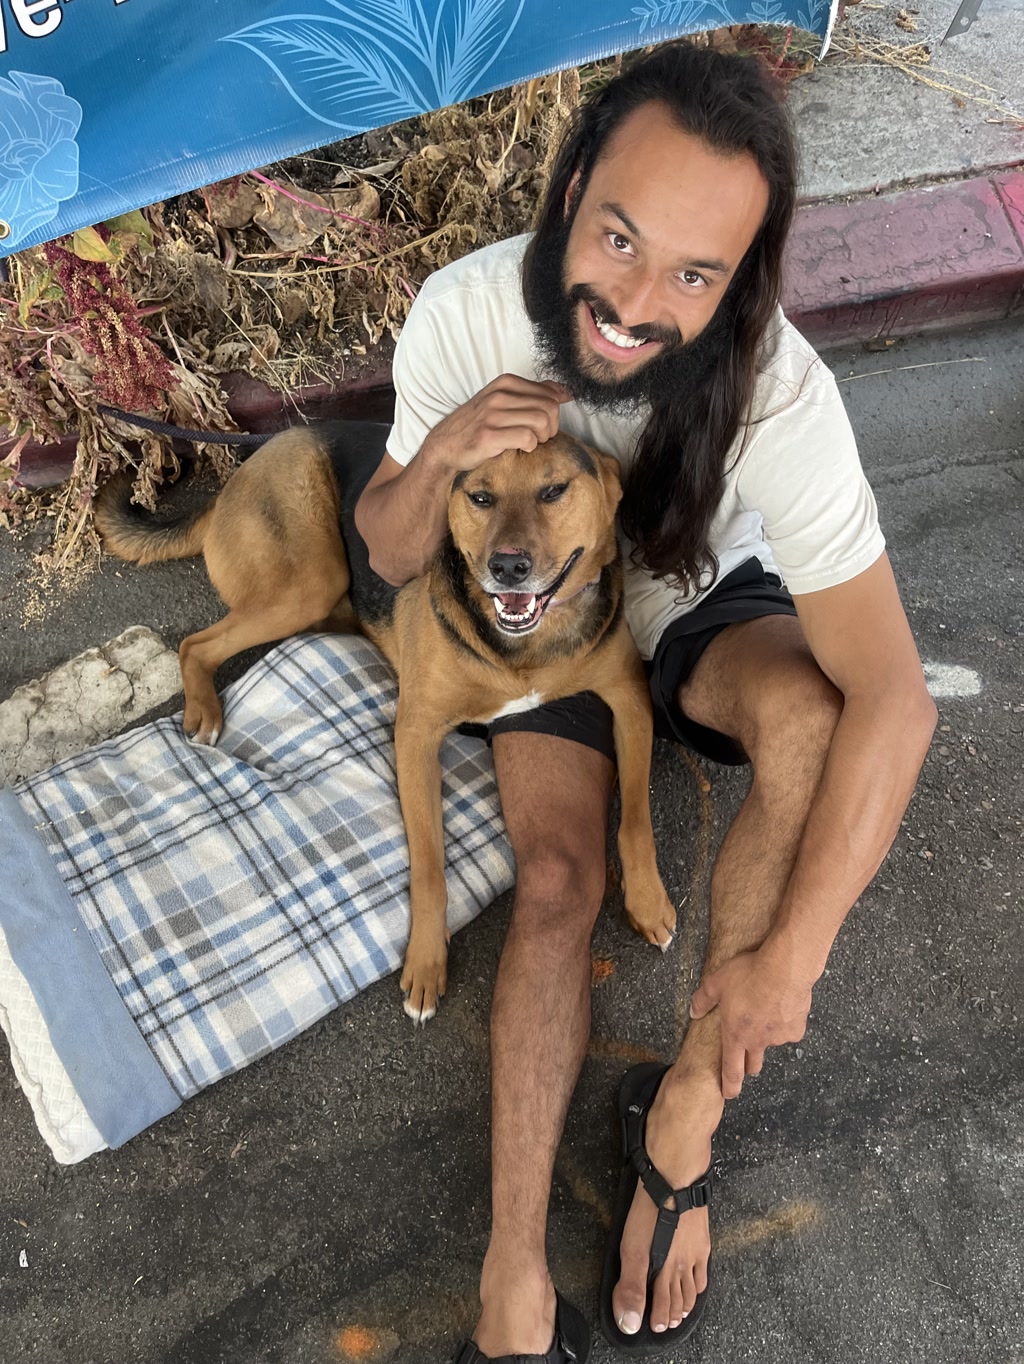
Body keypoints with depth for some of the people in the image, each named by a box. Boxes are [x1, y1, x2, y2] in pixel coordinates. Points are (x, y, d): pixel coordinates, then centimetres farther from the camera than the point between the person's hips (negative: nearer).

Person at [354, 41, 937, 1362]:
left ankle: (689, 1105, -15)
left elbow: (893, 699, -34)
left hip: (702, 605, -1)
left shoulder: (777, 395, -33)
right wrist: (439, 457, -35)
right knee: (557, 873, -20)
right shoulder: (464, 312, -25)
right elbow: (390, 559, -12)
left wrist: (789, 957, -34)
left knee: (814, 718, -34)